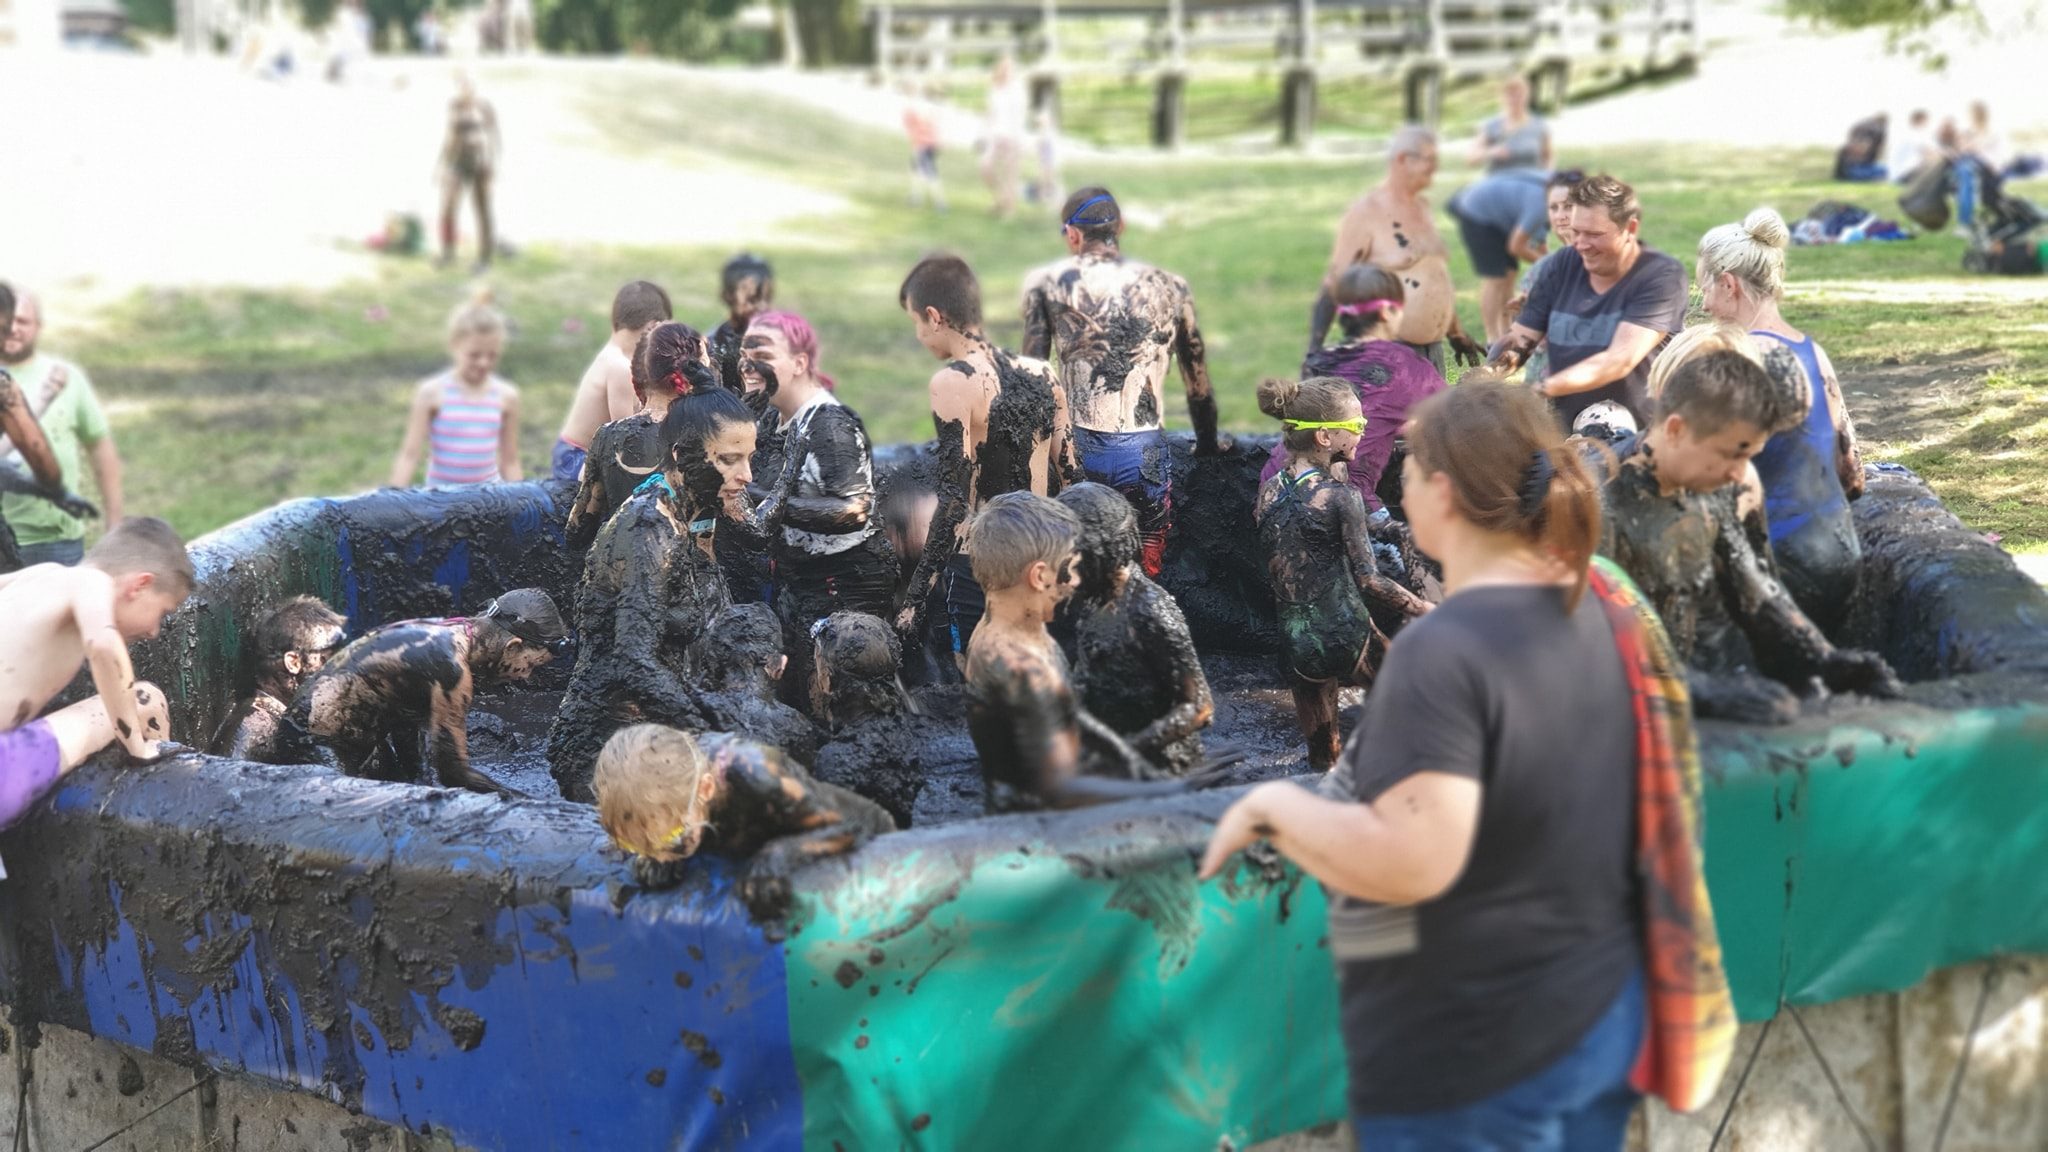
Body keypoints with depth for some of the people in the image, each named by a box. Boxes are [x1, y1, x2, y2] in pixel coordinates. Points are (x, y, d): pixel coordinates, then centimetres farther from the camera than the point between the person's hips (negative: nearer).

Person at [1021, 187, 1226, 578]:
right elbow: (1198, 380, 19)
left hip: (1075, 450, -1)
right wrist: (1209, 442, 35)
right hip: (1145, 454, 1)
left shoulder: (1045, 284, 4)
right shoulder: (1170, 287, 9)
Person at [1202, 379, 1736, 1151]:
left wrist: (1274, 805, -16)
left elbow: (1409, 865, -31)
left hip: (1475, 1058, -8)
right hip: (1604, 1014, 8)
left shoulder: (1444, 651, -23)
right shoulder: (1608, 611, 4)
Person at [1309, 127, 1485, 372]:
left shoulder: (1423, 207, 15)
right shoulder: (1366, 212, -9)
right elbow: (1334, 283, -13)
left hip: (1432, 349, 8)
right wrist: (1314, 351, -20)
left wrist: (1456, 334, 28)